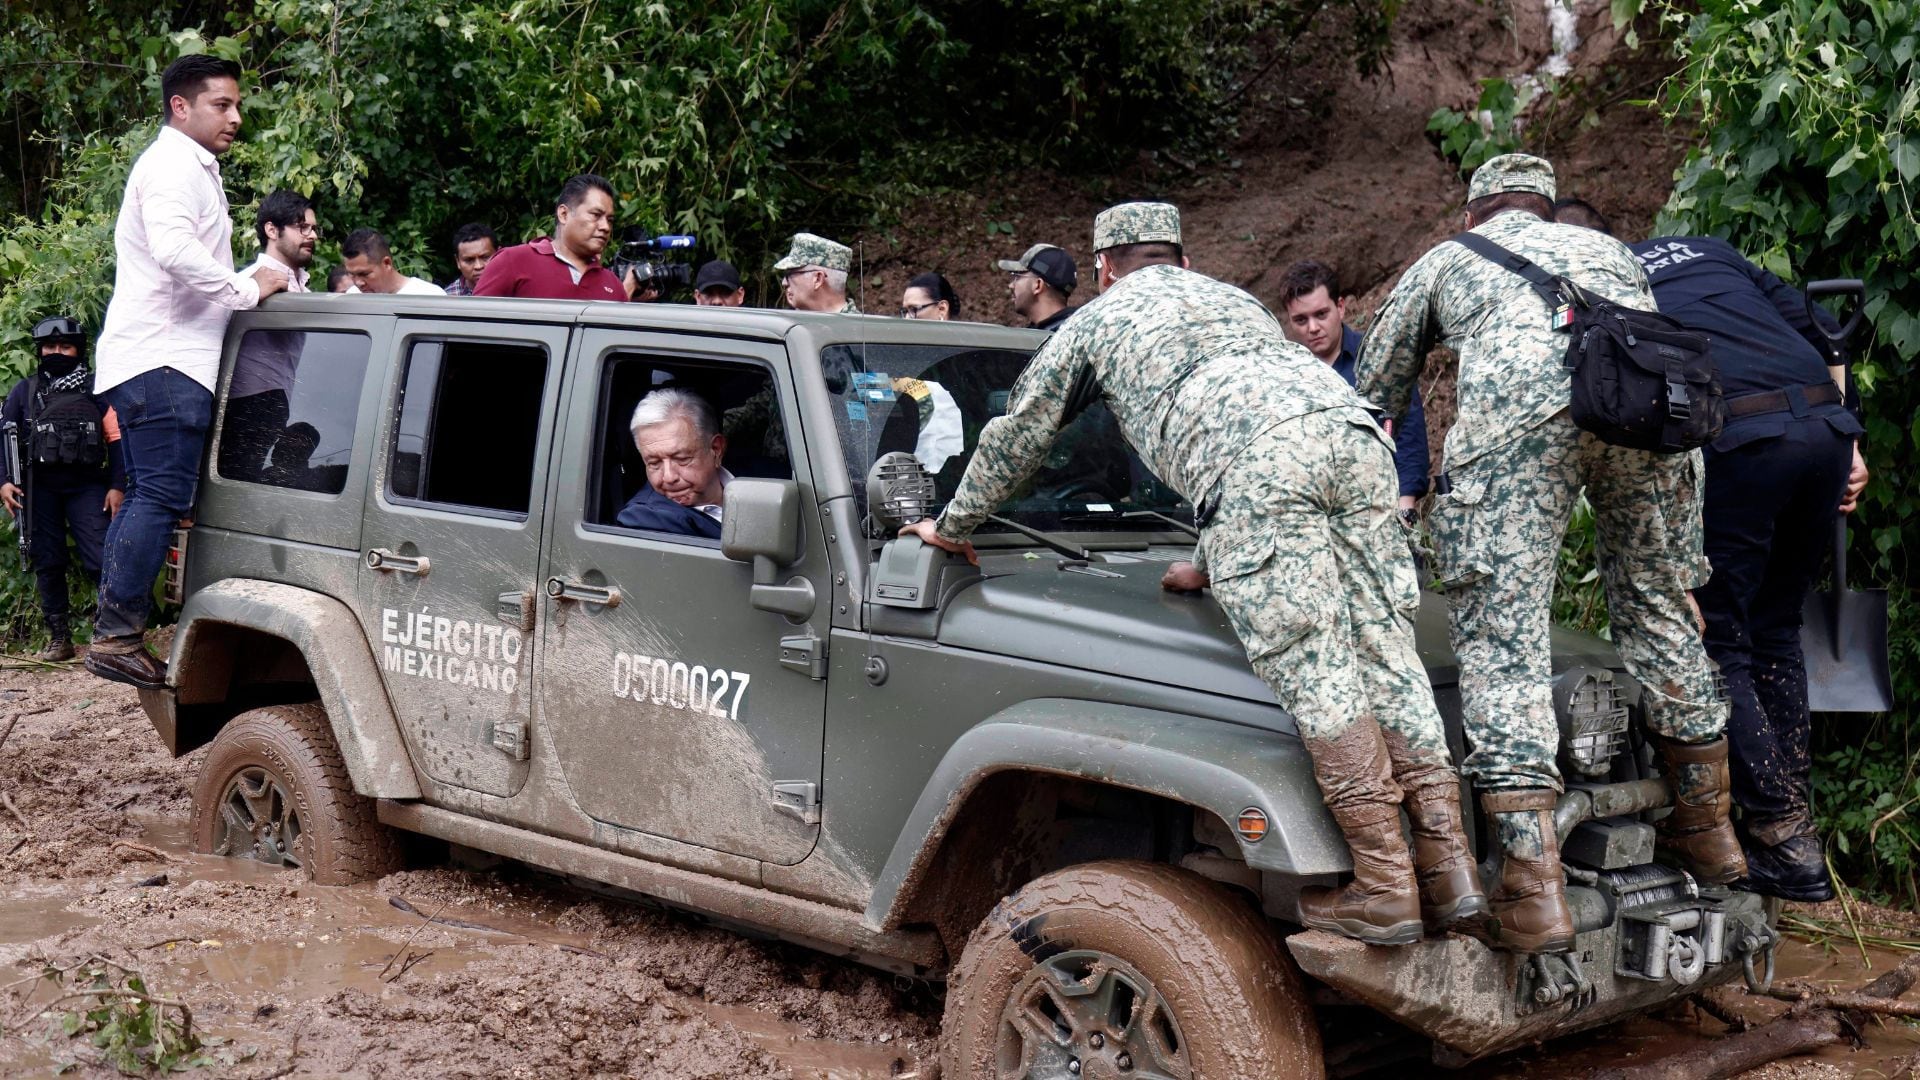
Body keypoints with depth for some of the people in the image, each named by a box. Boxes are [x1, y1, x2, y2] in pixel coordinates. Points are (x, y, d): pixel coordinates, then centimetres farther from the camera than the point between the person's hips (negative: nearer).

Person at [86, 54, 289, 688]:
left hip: (161, 361, 11)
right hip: (162, 359, -11)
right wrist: (248, 288, -16)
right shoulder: (172, 165, -9)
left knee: (147, 500, 10)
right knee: (161, 498, -13)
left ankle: (114, 635, 12)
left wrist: (247, 286, 18)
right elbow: (174, 251, -25)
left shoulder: (192, 170, 26)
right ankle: (118, 637, -14)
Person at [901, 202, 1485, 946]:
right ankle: (1449, 875, -1)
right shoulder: (1233, 300, 43)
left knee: (1311, 670, -8)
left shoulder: (1097, 320, 29)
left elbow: (1017, 435, 36)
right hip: (1351, 429, 6)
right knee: (1385, 654, 4)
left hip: (1258, 464, -6)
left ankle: (1384, 888, -11)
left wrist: (953, 526, 50)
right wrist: (1214, 564, 52)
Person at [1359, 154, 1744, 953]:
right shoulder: (1607, 247, 42)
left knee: (1501, 631, -5)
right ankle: (1706, 828, 31)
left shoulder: (1443, 261, 36)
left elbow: (1370, 403, 41)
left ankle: (1534, 889, -15)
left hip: (1519, 402, -3)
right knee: (1658, 604, 20)